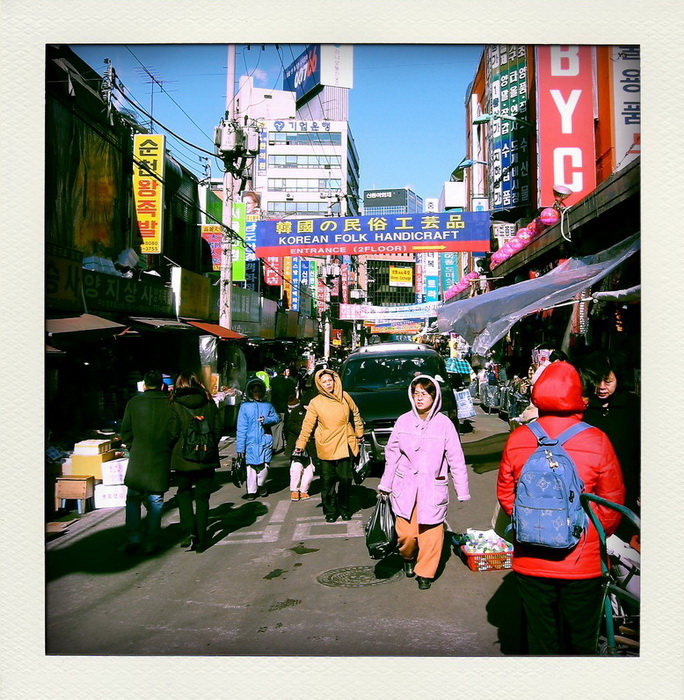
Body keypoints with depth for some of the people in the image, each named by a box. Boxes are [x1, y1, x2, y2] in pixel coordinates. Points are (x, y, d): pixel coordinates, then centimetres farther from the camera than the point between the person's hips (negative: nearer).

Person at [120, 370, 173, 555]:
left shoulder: (134, 403, -1)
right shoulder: (170, 404, -4)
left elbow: (125, 432, 3)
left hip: (137, 459, 0)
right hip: (161, 460, 0)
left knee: (133, 500, 14)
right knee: (155, 502, 9)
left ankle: (132, 539, 6)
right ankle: (150, 543, 12)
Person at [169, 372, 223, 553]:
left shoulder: (176, 404, -6)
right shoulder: (209, 402, 2)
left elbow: (173, 433, -8)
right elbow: (219, 427, 2)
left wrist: (172, 452, 9)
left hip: (184, 457, -2)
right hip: (207, 458, 2)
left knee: (183, 493, 18)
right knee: (202, 497, 9)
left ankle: (188, 531, 1)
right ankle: (201, 541, 12)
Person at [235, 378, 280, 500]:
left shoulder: (267, 405, 8)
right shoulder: (244, 406, 1)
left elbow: (276, 418, 13)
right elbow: (241, 427, 0)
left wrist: (266, 420, -10)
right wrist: (240, 447, -4)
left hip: (265, 441, 1)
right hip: (250, 442, -1)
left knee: (264, 465, -1)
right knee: (251, 466, 1)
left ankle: (261, 484, 24)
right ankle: (251, 491, 14)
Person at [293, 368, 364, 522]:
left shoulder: (344, 397, 3)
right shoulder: (315, 402, -4)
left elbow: (355, 414, 16)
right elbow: (307, 425, -2)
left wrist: (359, 433, 19)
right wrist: (300, 444, -6)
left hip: (344, 444, 2)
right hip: (326, 447, -1)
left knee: (345, 479, 4)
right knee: (328, 481, 2)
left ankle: (345, 510, 22)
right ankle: (330, 512, 17)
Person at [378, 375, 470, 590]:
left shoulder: (444, 424, -5)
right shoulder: (403, 421, 1)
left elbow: (456, 459, -1)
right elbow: (392, 454, 9)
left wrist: (462, 490, 0)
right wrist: (385, 484, 12)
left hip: (433, 488, -1)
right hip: (405, 487, 2)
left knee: (431, 532, 0)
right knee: (406, 533, 3)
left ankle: (425, 572, 24)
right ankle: (408, 557, 36)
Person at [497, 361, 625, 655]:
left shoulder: (517, 439, -10)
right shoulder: (596, 441, -15)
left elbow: (504, 494, 1)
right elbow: (612, 502, -5)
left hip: (530, 561, 2)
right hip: (582, 563, -1)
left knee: (541, 638, 17)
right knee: (580, 640, 18)